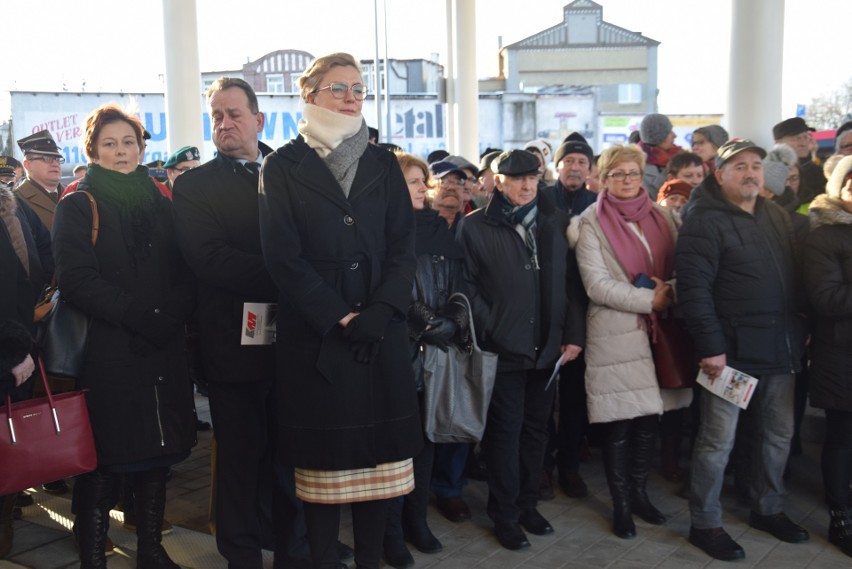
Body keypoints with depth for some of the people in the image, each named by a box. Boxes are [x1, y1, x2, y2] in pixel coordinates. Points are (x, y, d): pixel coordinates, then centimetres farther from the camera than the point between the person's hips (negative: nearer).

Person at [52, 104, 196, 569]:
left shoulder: (160, 202, 14)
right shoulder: (78, 206, 0)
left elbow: (185, 270, 9)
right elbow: (76, 279, -12)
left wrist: (171, 314, -10)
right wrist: (137, 314, -21)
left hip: (162, 348, 5)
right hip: (106, 351, -4)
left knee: (157, 452, 11)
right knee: (104, 459, 0)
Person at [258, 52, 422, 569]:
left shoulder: (383, 164, 12)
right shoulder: (284, 166, 3)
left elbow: (404, 246, 4)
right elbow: (284, 256, -5)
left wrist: (380, 312, -10)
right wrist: (339, 318, -12)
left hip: (381, 331, 3)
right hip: (314, 333, -3)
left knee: (379, 450, 5)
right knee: (324, 455, 3)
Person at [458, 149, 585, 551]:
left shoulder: (556, 222, 7)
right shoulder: (476, 227, -3)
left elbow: (571, 282, 6)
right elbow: (469, 286, -7)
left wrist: (573, 334, 0)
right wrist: (490, 332, -14)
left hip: (547, 347, 4)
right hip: (502, 350, -4)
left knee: (536, 428, 14)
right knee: (505, 432, 6)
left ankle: (527, 503, 31)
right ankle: (504, 514, 19)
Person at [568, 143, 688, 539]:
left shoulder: (662, 217, 11)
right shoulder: (590, 224, -3)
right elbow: (597, 285, -12)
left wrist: (670, 291, -11)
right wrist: (649, 300, -16)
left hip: (656, 330, 4)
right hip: (615, 335, -4)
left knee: (649, 418, 11)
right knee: (619, 424, 2)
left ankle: (639, 492, 28)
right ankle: (621, 504, 18)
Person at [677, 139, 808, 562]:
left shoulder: (777, 216, 12)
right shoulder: (705, 221, -11)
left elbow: (793, 277, 18)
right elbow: (693, 288, -17)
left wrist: (801, 332, 13)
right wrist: (710, 346, -20)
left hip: (780, 347, 7)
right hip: (732, 350, -7)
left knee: (777, 433, 17)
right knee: (718, 440, 1)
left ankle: (768, 509, 35)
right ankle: (704, 524, 15)